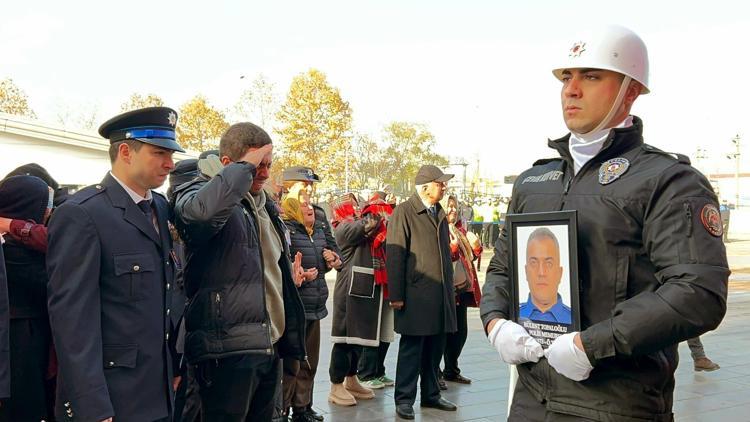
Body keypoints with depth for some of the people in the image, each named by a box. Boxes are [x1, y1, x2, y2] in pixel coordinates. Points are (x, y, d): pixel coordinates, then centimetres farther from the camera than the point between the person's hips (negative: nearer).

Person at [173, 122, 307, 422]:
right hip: (227, 350, -8)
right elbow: (204, 209, -35)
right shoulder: (197, 192, -8)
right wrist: (246, 165, -22)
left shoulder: (264, 205, 17)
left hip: (270, 346, 8)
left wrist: (288, 275, 15)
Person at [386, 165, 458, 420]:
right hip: (416, 295, -7)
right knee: (411, 349, 1)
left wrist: (450, 291, 19)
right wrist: (396, 295, -14)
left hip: (441, 295, 7)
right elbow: (394, 255, -11)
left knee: (435, 349, 13)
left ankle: (431, 395, 26)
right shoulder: (404, 212, -7)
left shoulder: (440, 213, 16)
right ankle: (404, 399, 12)